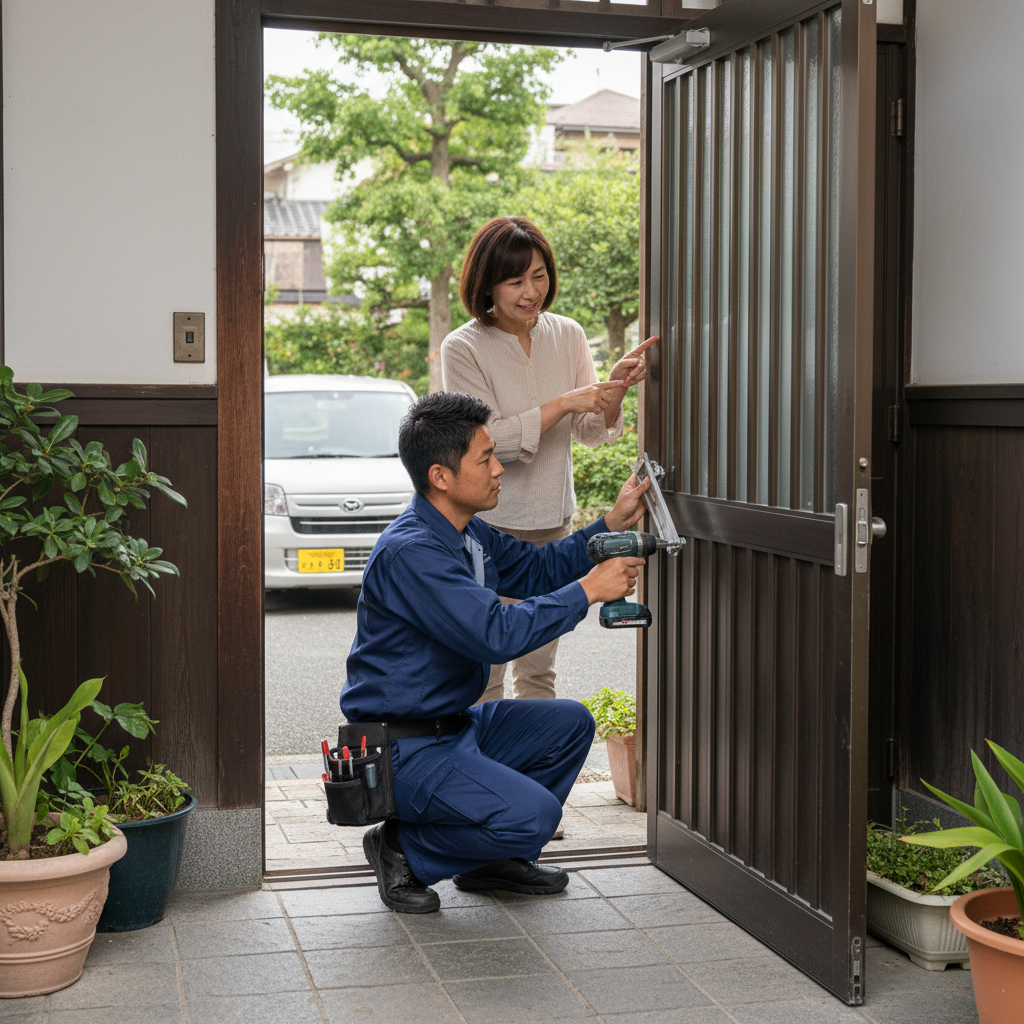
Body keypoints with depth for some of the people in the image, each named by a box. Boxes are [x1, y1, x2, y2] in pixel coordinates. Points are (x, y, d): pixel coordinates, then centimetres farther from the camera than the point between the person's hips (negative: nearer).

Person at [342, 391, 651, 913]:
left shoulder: (467, 533, 7)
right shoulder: (409, 551, -25)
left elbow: (538, 569, 20)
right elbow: (497, 633, -30)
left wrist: (612, 523, 7)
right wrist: (588, 591, -21)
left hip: (454, 725, 10)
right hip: (403, 748, -10)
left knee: (571, 724, 9)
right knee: (533, 814, -23)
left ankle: (494, 859, 18)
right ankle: (402, 851, -1)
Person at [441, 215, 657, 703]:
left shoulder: (567, 335, 3)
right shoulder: (462, 348, -11)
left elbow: (591, 432, 4)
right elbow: (486, 440, -18)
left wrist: (616, 387, -15)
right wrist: (563, 403, -23)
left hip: (554, 522, 5)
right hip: (488, 525, -5)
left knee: (538, 669, 14)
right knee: (485, 671, -1)